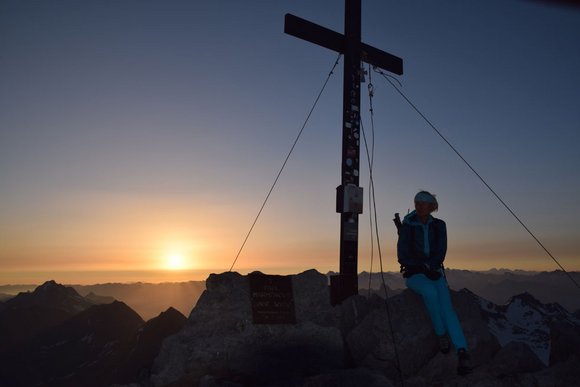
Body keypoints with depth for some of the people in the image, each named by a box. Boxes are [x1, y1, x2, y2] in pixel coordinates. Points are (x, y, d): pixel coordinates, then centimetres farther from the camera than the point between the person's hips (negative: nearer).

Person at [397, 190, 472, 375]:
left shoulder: (439, 225, 2)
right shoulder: (406, 227, -5)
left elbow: (441, 252, -6)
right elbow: (402, 256, -10)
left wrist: (430, 268, -23)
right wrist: (425, 268, -20)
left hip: (434, 273, 2)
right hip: (414, 274, -2)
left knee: (445, 304, -29)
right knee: (430, 292, -37)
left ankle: (462, 352, -40)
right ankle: (441, 334, -17)